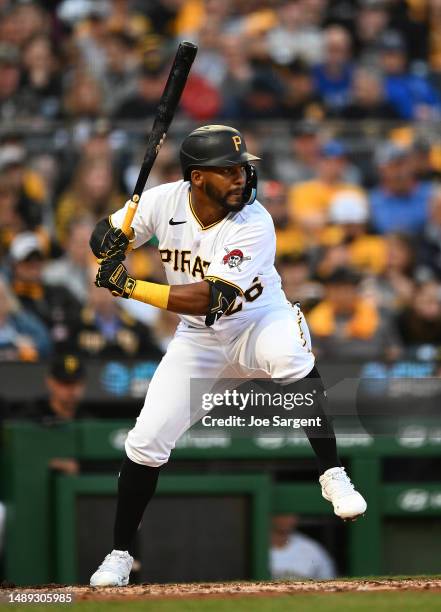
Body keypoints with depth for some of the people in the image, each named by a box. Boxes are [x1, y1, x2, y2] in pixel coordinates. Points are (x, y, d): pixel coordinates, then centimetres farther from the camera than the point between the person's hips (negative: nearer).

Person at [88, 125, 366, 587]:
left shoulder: (254, 225, -28)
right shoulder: (165, 201, -15)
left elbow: (207, 300, -33)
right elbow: (103, 236, -2)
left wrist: (130, 287, -36)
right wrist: (112, 241, -27)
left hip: (260, 322, -4)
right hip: (198, 337, 4)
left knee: (294, 359, -39)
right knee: (145, 441, -4)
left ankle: (332, 476, -28)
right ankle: (120, 554, 14)